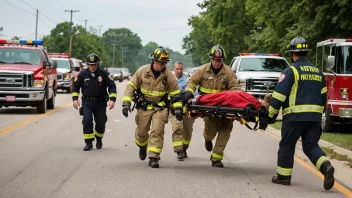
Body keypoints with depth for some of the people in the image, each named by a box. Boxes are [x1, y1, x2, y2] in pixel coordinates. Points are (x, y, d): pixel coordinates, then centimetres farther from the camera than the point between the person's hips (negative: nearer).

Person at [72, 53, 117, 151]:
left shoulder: (104, 74, -9)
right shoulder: (83, 74, -5)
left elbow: (112, 86, -5)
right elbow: (76, 86, 9)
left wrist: (112, 99, -16)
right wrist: (75, 99, -1)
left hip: (100, 102, 0)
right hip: (87, 102, 0)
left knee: (101, 123, 2)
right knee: (87, 121, -16)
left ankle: (99, 139, 32)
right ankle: (88, 143, -6)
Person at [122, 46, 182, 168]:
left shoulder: (169, 75, -7)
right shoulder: (142, 71, -8)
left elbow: (175, 94, 2)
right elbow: (131, 87, -3)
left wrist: (178, 109, -6)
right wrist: (126, 103, -11)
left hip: (160, 108, -1)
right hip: (144, 107, 1)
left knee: (157, 131, -13)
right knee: (141, 132, 10)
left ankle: (154, 158, -10)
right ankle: (142, 147, 43)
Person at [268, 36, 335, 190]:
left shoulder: (291, 71, -5)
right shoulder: (318, 72, 16)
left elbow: (279, 95, -9)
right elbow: (323, 96, 20)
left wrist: (271, 115, -1)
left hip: (295, 116, -5)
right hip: (315, 116, 5)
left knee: (287, 146, 8)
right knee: (311, 146, 7)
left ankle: (283, 176, 15)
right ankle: (326, 166, -18)